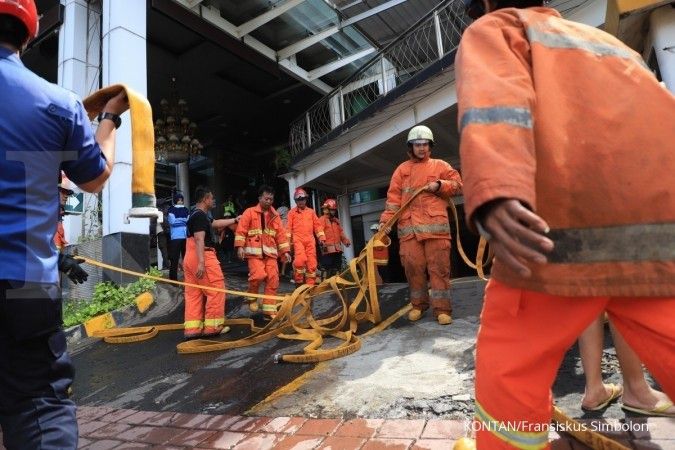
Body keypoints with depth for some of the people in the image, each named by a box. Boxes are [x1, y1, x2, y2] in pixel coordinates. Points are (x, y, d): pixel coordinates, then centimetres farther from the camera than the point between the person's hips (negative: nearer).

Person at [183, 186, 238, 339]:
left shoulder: (195, 215, 21)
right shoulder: (200, 215, -11)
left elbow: (216, 223, 34)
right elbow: (199, 239, -21)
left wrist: (235, 220, 42)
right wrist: (201, 262, -28)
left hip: (190, 259, 10)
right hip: (202, 258, -10)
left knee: (194, 294, 9)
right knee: (216, 290, -2)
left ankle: (192, 328, 10)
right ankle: (213, 327, 3)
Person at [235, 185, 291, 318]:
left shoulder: (275, 216, 15)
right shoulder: (250, 212, 3)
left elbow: (281, 234, 14)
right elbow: (241, 230, -3)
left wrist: (285, 251, 7)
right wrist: (240, 246, -13)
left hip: (270, 252, 4)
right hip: (254, 251, -4)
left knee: (273, 280, -1)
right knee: (259, 275, -21)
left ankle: (269, 310, 10)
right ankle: (252, 297, 10)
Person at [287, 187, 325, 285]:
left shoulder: (311, 212, 17)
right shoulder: (292, 212, 8)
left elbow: (317, 225, 16)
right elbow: (288, 227, 4)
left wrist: (321, 237, 7)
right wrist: (287, 240, -4)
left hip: (310, 240, 4)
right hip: (298, 239, -3)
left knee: (312, 263, 2)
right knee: (300, 259, -25)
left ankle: (310, 285, 12)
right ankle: (298, 281, -7)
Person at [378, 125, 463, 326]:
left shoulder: (440, 166, 16)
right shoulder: (402, 170, 17)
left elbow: (458, 185, 12)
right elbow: (393, 197, 9)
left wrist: (440, 185, -5)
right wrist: (386, 220, -2)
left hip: (436, 225, -1)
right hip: (409, 226, 1)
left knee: (439, 267, -4)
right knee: (413, 266, 1)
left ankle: (442, 309, 2)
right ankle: (418, 304, 17)